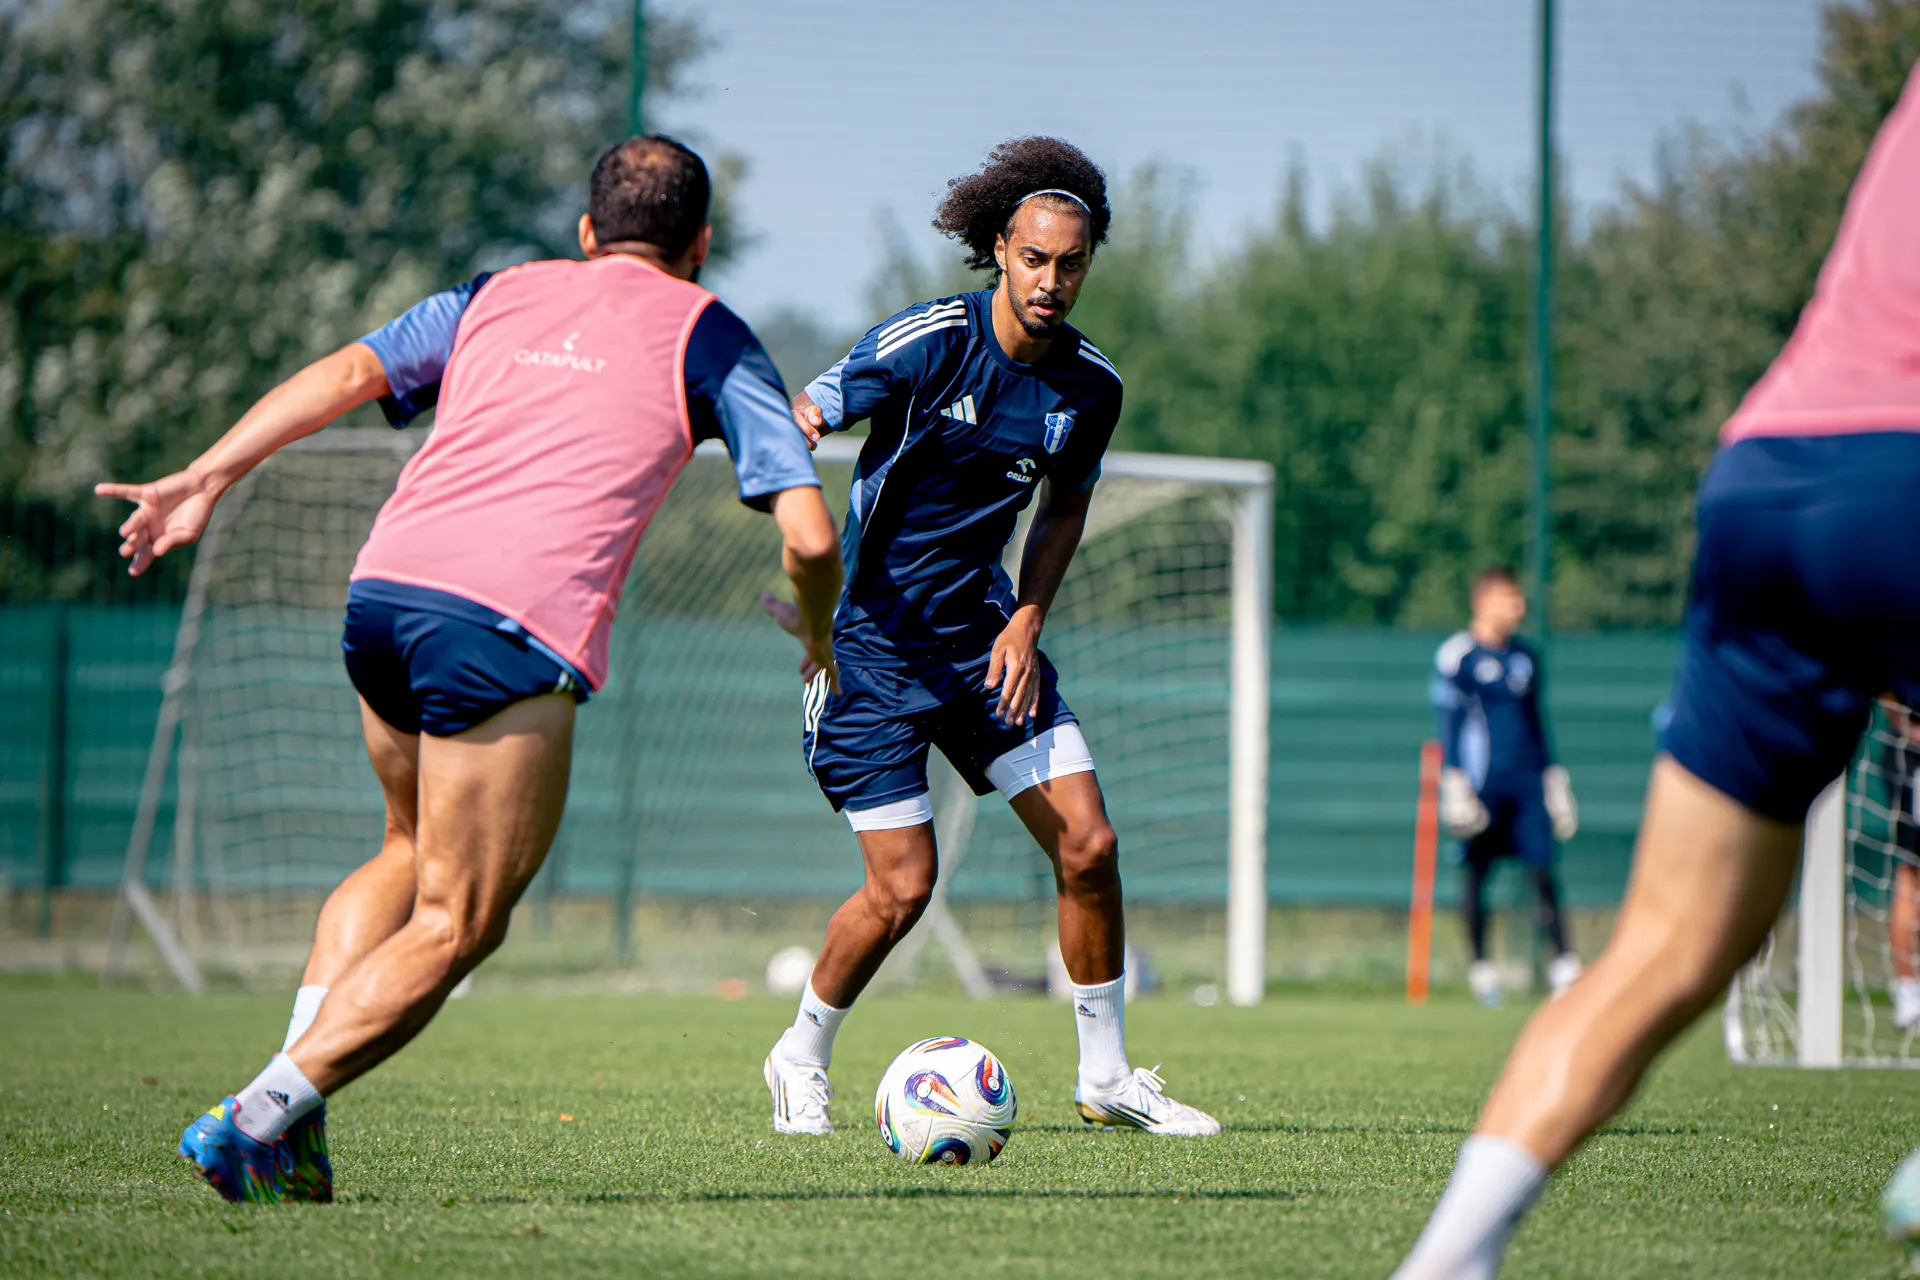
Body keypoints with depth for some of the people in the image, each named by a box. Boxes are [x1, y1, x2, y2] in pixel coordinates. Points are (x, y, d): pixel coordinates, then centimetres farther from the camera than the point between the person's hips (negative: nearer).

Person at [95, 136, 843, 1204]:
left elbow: (349, 372, 10)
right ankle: (265, 1116, -14)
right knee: (456, 925, 3)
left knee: (414, 851, 28)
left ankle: (283, 1101, 13)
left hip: (385, 587, 6)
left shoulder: (495, 297, 25)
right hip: (515, 630, -5)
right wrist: (820, 636, 25)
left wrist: (205, 479, 5)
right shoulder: (706, 333, 14)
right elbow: (810, 533, 6)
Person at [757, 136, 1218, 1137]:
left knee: (1088, 845, -4)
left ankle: (1106, 1076, 13)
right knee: (904, 886, -9)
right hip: (872, 640, -5)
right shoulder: (927, 341, -17)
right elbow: (796, 426, -19)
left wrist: (1027, 619, 0)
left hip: (984, 635, 5)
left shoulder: (1091, 385, -1)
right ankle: (801, 1061, 17)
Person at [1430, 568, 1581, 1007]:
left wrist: (1551, 773, 21)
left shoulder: (1524, 655, 15)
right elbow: (1449, 721, -3)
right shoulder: (1457, 655, -3)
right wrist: (1453, 780, -9)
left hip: (1526, 778, 5)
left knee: (1542, 870, -2)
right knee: (1476, 873, 1)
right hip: (1482, 780, -5)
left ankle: (1564, 966, -2)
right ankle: (1480, 966, 10)